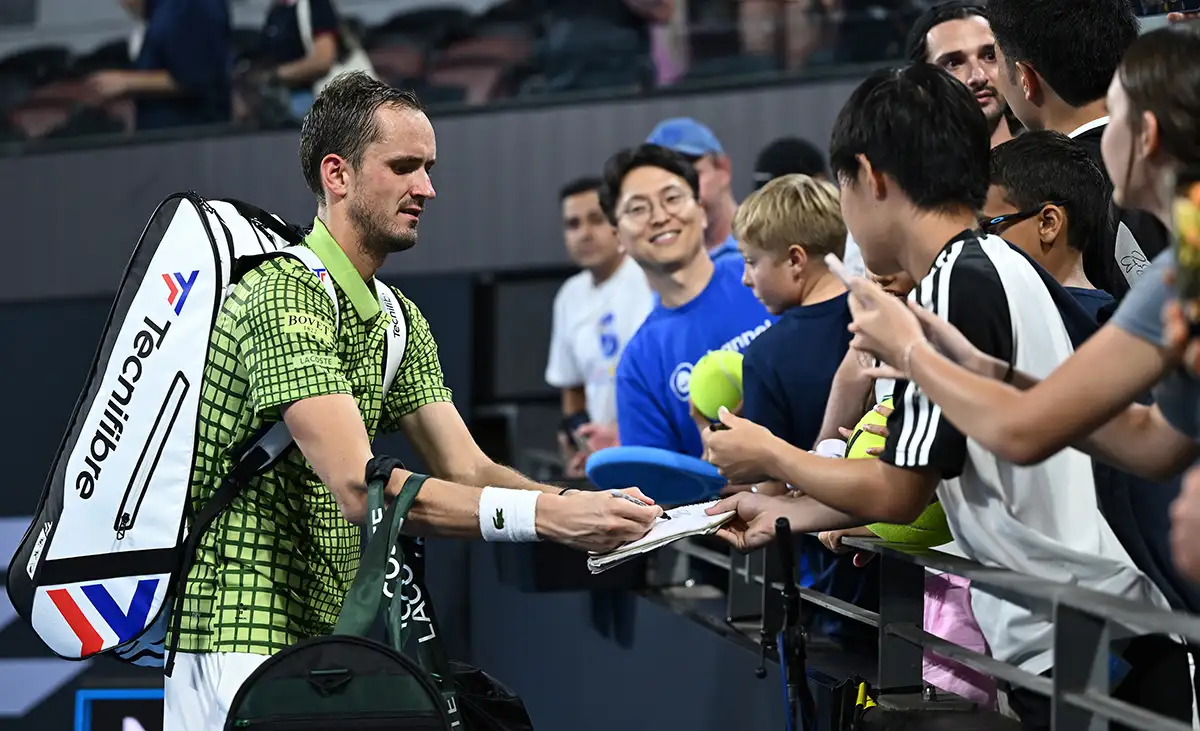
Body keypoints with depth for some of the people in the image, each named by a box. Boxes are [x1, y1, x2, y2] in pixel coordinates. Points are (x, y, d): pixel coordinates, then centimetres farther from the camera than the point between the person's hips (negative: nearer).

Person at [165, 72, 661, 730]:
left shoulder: (396, 320, 17)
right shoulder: (286, 295, -15)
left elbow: (466, 470, 8)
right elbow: (360, 487, -25)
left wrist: (593, 511, -11)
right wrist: (546, 515, -30)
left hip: (323, 642, 9)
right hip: (243, 648, -9)